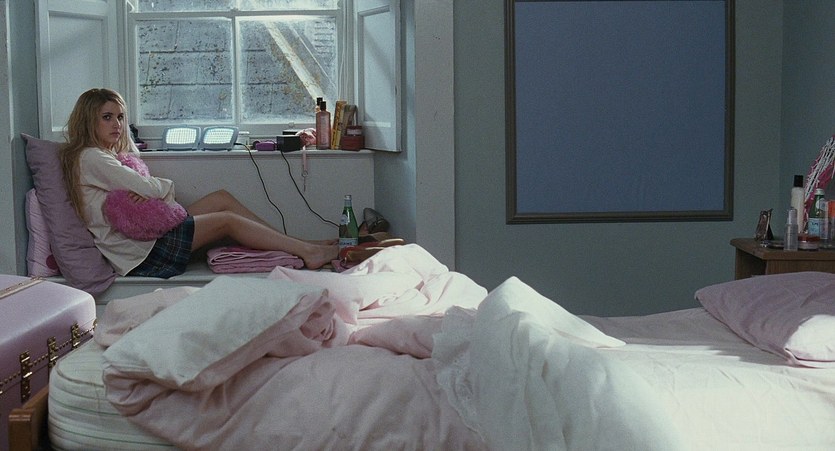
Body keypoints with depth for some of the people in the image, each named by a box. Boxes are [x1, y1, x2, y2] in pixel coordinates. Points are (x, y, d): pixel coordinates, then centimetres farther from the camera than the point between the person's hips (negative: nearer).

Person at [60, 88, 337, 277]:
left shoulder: (105, 155, 20)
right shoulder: (91, 158, -13)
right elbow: (151, 188, -21)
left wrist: (151, 190, -10)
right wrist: (165, 186, 2)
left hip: (144, 233, 10)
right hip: (139, 253, -10)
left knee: (222, 198, 6)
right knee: (227, 220, -10)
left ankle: (298, 245, 4)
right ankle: (307, 252, -7)